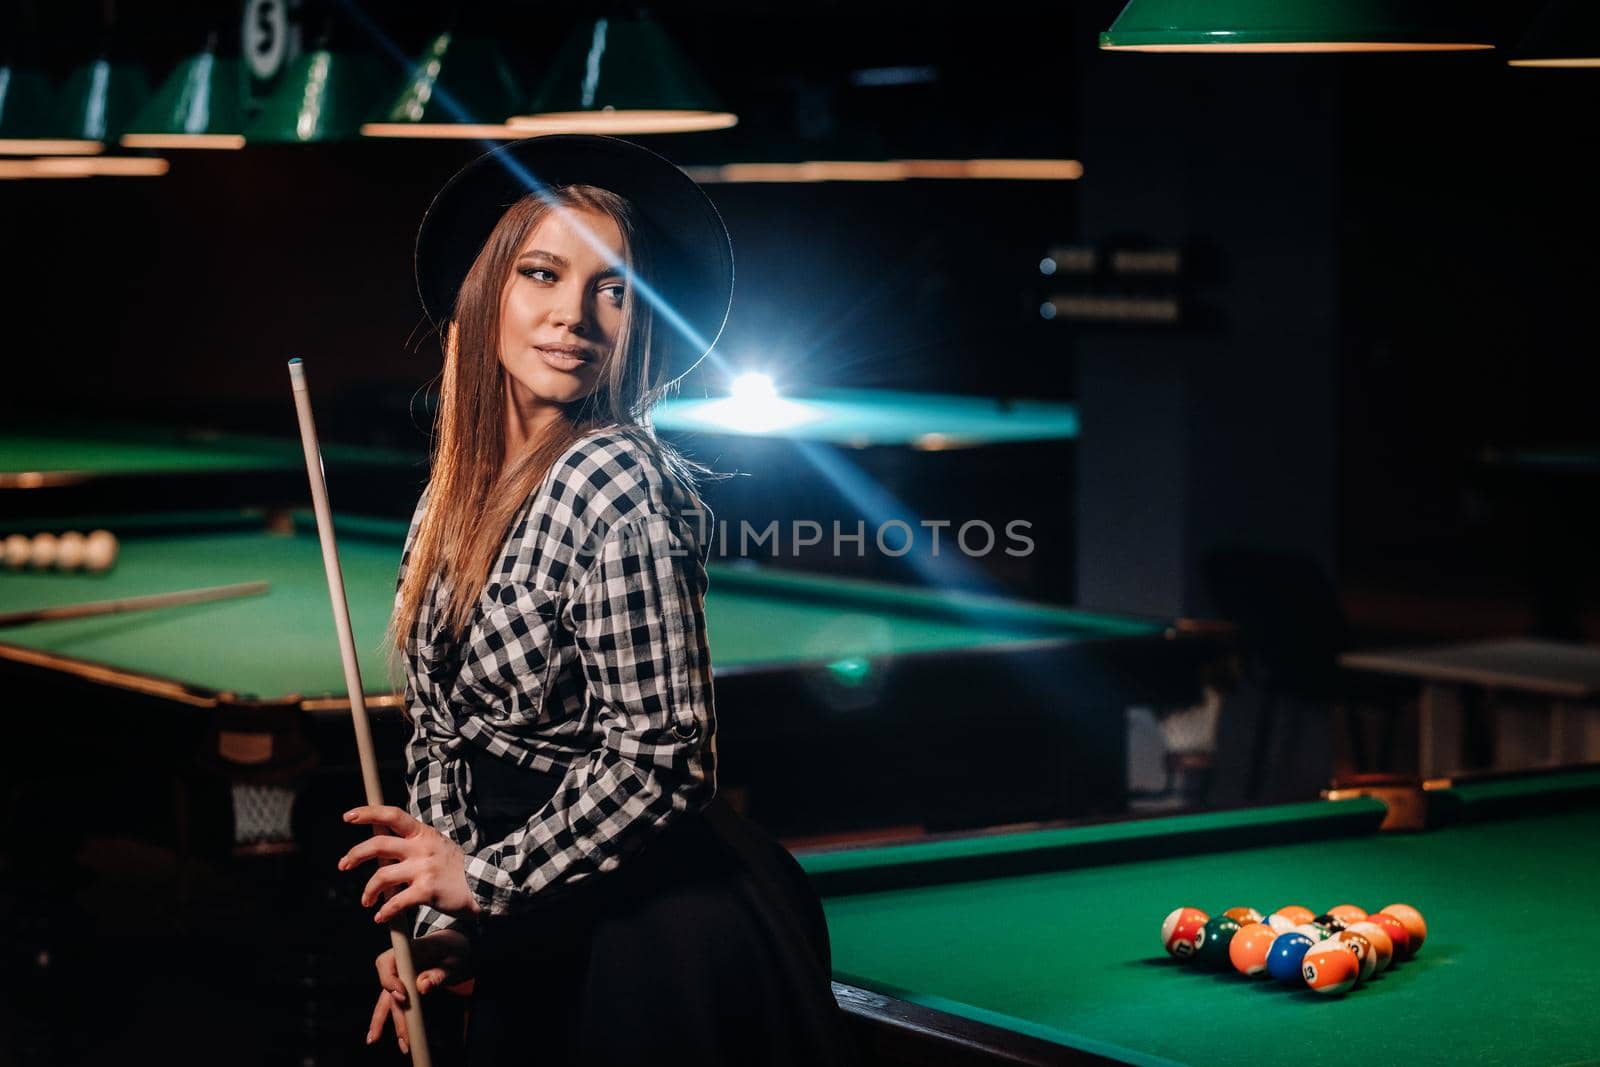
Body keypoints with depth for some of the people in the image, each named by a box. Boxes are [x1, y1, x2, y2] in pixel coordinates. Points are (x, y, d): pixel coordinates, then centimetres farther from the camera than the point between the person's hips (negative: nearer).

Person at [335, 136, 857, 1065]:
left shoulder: (614, 483, -19)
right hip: (534, 945, 8)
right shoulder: (455, 497, 6)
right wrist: (447, 924, 4)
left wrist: (486, 878, -14)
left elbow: (662, 760, -21)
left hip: (657, 934, -8)